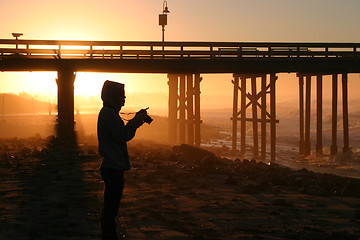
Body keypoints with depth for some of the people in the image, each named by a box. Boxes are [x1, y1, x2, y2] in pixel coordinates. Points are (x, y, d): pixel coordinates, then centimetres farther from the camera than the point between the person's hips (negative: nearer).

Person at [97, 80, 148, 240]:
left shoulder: (108, 112, 18)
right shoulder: (108, 113, -14)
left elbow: (122, 135, 21)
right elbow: (122, 136, -19)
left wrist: (137, 120, 11)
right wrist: (136, 120, -8)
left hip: (112, 168, 11)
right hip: (113, 168, -11)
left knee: (110, 208, 16)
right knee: (110, 209, -6)